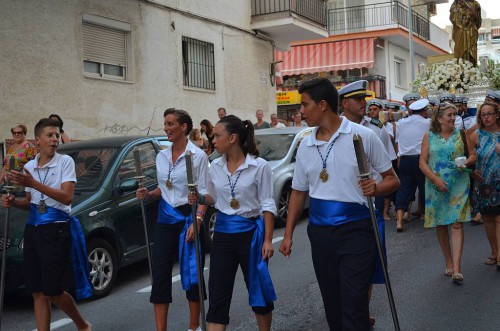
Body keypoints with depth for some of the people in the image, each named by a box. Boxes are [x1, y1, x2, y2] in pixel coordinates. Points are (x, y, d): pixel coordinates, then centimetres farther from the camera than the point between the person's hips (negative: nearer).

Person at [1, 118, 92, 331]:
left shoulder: (65, 161, -4)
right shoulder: (29, 167, 11)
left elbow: (67, 197, -15)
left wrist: (34, 183, -22)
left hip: (56, 231, -5)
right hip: (33, 230, 5)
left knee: (53, 291, -4)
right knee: (38, 292, 5)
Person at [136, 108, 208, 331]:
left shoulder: (197, 155, -8)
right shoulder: (161, 157, 9)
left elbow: (203, 193, -9)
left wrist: (197, 221, -19)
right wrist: (148, 194, -1)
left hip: (189, 216, -5)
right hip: (166, 218, 5)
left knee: (192, 272, 5)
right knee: (160, 273, 1)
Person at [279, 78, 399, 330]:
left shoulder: (363, 136, -7)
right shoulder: (305, 145, 8)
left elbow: (392, 179, -1)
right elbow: (299, 192, 15)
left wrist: (375, 188, -23)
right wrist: (288, 234, 12)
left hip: (355, 230, -5)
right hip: (320, 232, 5)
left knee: (354, 306, -8)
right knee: (331, 304, 14)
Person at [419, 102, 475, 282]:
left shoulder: (460, 134, 7)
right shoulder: (429, 136, 4)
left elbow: (473, 155, 11)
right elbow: (422, 162, -1)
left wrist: (467, 162, -12)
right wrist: (435, 179, -13)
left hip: (458, 185, 0)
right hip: (436, 186, 1)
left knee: (457, 223, -9)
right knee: (440, 224, 7)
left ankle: (456, 268, -12)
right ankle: (449, 262, 24)